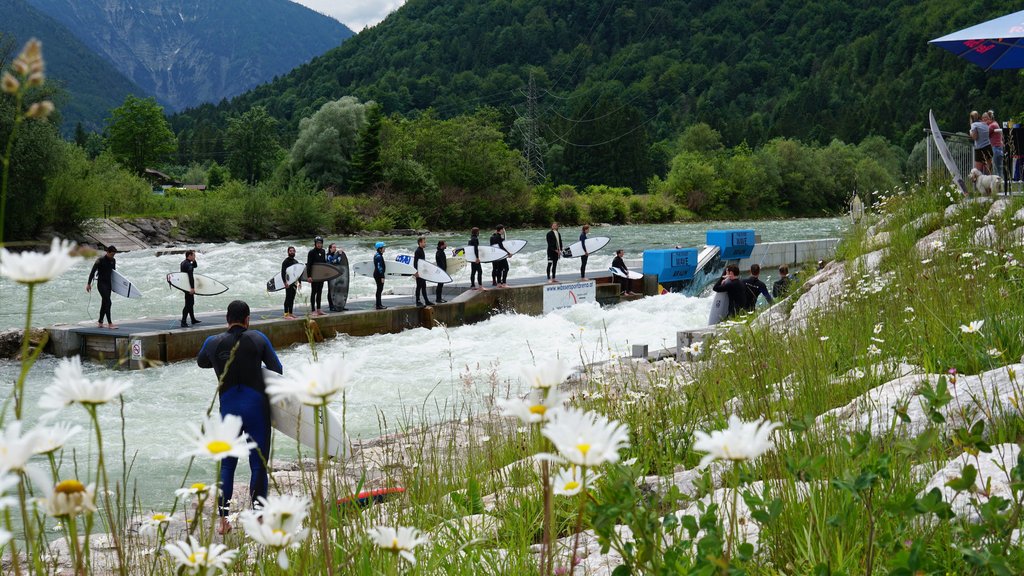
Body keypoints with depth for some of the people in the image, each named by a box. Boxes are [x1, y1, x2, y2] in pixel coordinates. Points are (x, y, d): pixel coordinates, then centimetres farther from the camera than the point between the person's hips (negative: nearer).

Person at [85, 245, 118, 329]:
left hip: (109, 283, 7)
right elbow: (92, 272, -11)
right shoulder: (100, 260, -13)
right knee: (108, 302, -15)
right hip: (101, 283, -7)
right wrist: (89, 283, -13)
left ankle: (100, 322, 21)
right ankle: (110, 323, -17)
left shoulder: (113, 260, 6)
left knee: (104, 303, 11)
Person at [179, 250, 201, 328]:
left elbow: (195, 266, 22)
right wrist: (192, 287, -35)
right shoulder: (188, 265, -20)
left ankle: (193, 320, 30)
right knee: (188, 304, -8)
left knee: (191, 303, 19)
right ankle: (183, 322, -9)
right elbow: (190, 276, -29)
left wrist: (194, 260, 3)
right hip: (188, 286, -10)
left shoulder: (183, 263, 11)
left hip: (186, 286, 10)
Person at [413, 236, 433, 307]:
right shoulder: (417, 251, -15)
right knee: (419, 287, -5)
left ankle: (426, 301, 19)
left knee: (423, 287, 13)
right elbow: (415, 262, -21)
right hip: (419, 272, -10)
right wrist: (416, 272, -27)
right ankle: (418, 302, 0)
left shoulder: (421, 251, 15)